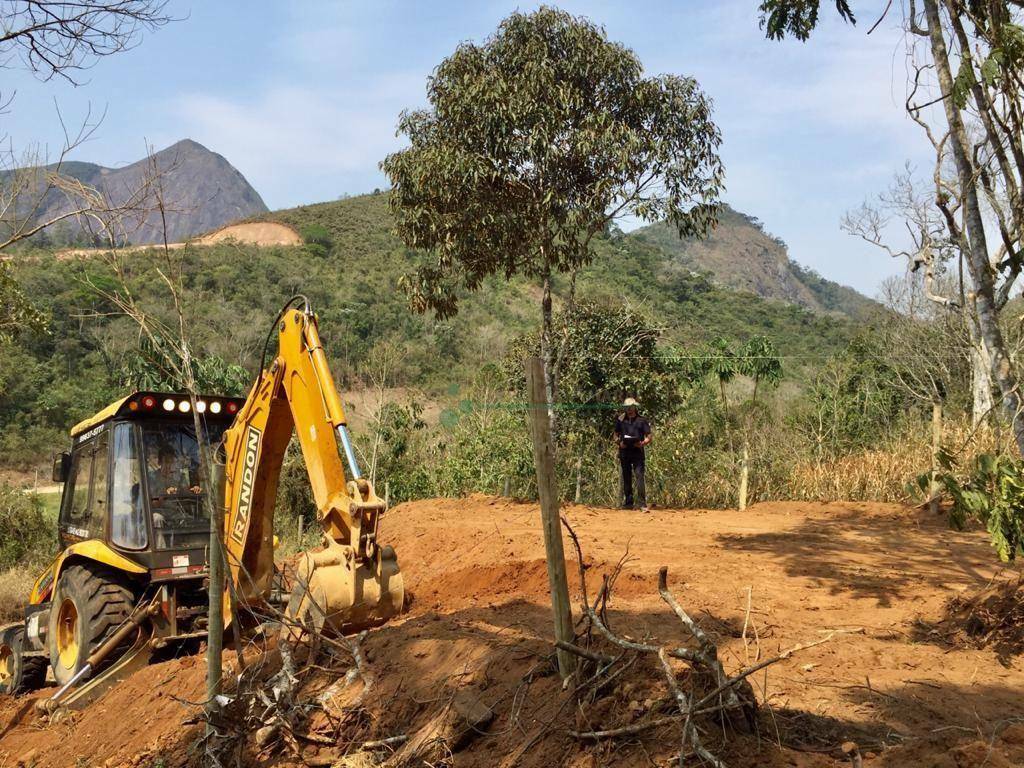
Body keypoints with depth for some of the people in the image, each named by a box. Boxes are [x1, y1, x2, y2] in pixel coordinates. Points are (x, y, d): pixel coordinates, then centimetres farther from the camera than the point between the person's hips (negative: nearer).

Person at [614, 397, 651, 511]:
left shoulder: (642, 420, 3)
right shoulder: (620, 420, 10)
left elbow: (649, 437, 4)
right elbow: (616, 435, 16)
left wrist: (642, 443, -15)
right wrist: (619, 443, -5)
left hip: (637, 452, -3)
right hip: (624, 452, 3)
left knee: (639, 476, -12)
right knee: (626, 478, 8)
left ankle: (642, 503, -12)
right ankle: (627, 503, 17)